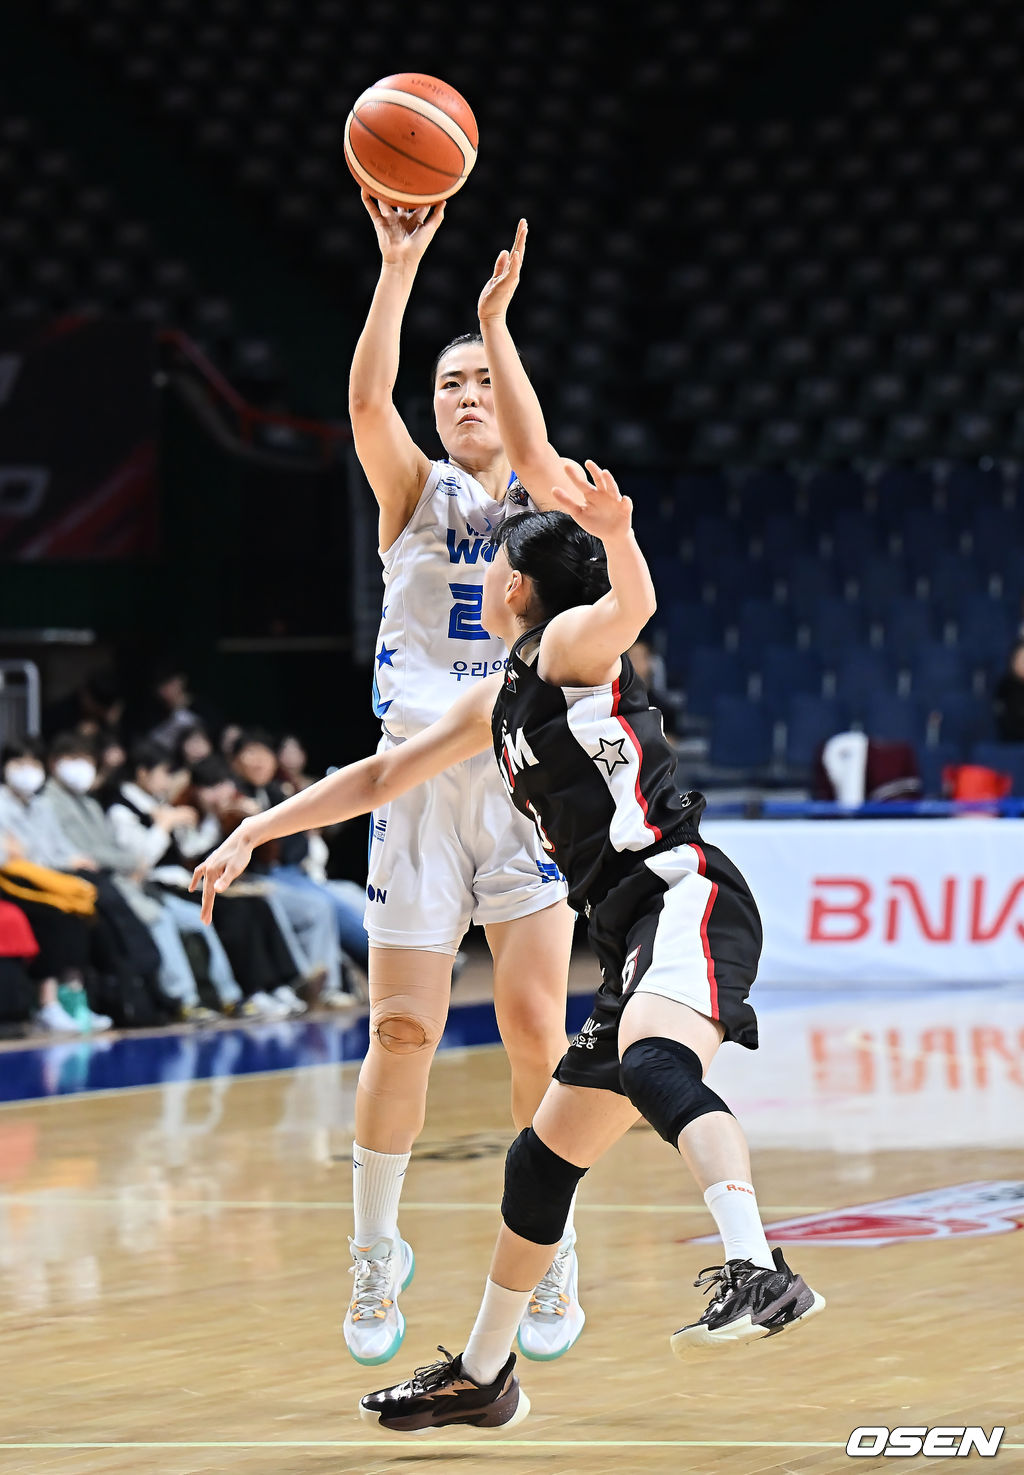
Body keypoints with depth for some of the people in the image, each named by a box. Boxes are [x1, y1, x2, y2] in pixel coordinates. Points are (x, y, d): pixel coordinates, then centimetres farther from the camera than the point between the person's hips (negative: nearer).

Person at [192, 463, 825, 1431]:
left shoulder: (569, 645, -2)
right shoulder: (495, 704, 25)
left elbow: (631, 604, -27)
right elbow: (379, 778, 35)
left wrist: (615, 534, -48)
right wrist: (253, 834, 35)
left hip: (681, 892, -10)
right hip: (631, 933, 10)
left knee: (653, 1065, -39)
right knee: (542, 1159, 18)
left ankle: (758, 1275, -59)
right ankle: (480, 1377, 33)